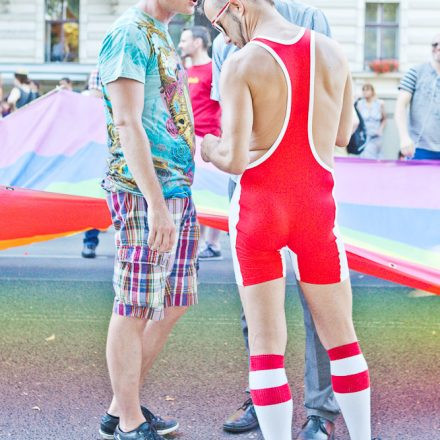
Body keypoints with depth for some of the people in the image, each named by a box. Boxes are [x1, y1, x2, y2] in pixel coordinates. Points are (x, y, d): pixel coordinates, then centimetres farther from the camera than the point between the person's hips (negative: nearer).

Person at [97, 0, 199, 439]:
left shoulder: (161, 35, 18)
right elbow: (126, 123, -19)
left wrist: (177, 197, 20)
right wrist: (155, 202, -24)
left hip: (178, 192, 10)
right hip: (144, 193, -10)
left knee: (172, 305, 14)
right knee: (134, 311, -1)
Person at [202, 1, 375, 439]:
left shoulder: (241, 65, -12)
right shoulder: (333, 52, 2)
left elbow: (235, 160, -18)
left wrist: (209, 149, 6)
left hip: (258, 211, -3)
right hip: (315, 212, 3)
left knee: (266, 346, 3)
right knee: (340, 335, 16)